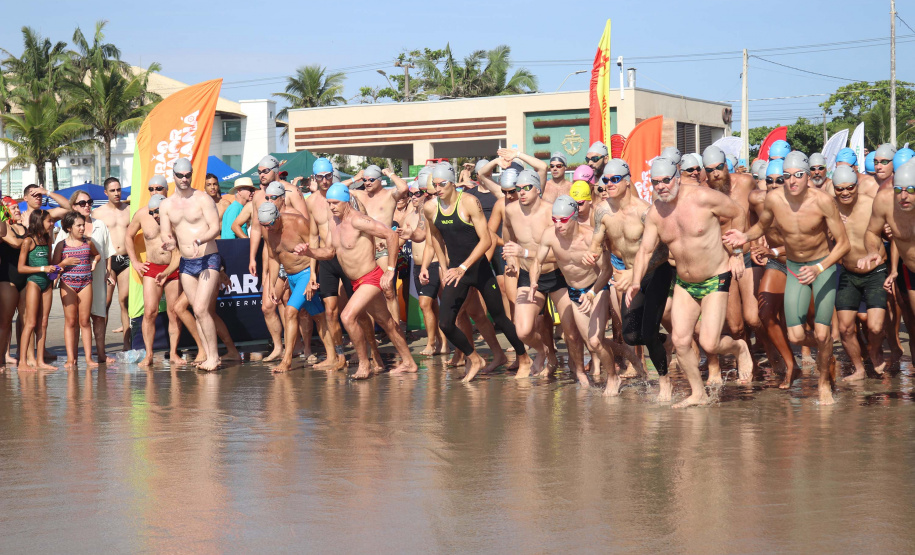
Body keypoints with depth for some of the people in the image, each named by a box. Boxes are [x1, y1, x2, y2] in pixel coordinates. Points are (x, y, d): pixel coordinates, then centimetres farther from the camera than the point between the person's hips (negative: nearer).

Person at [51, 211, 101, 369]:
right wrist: (65, 263, -15)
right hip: (67, 284, -2)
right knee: (70, 321, 0)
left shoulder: (88, 243, 7)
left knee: (84, 321, 3)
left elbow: (97, 254, 26)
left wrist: (95, 261, 6)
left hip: (85, 283, 2)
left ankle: (88, 358, 6)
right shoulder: (62, 245, 0)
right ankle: (70, 359, 2)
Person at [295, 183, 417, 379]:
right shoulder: (333, 222, 5)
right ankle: (408, 362, 31)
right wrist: (309, 251, -3)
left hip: (371, 279, -9)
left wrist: (390, 270, -23)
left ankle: (364, 364, -9)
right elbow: (329, 251, 16)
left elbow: (391, 234, -27)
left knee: (348, 316, -22)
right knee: (386, 322, 18)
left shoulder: (357, 221, -23)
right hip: (357, 282, 9)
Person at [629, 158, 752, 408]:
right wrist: (636, 282, -20)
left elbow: (737, 213, -4)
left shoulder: (702, 197, -18)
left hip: (715, 280, -5)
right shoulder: (655, 213, -4)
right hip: (684, 284, 5)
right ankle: (698, 394, 13)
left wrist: (736, 253, -2)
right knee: (680, 340, -4)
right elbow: (645, 250, -3)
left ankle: (739, 348, 22)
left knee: (709, 344, -13)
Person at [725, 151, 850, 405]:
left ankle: (824, 383, 19)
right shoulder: (774, 199, -16)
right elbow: (762, 226, 7)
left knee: (822, 334, -8)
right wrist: (746, 236, -15)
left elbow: (843, 243, -19)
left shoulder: (822, 200, -25)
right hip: (795, 269, 3)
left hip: (824, 265, -3)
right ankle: (822, 351, 31)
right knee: (795, 336, -5)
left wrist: (818, 269, -32)